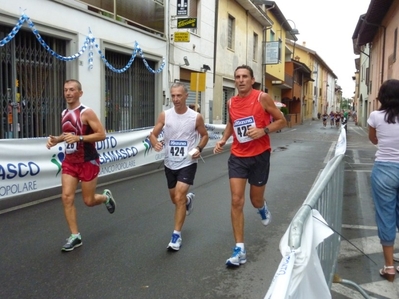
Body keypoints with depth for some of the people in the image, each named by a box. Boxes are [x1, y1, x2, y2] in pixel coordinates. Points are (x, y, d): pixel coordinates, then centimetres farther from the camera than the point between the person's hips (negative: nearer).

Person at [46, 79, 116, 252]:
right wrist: (56, 139, 2)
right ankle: (75, 236, 7)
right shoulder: (64, 113, 8)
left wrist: (79, 138, -29)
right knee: (67, 197, -4)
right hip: (69, 161, 6)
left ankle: (106, 197, 38)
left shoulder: (86, 112, -14)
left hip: (88, 162, -6)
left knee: (88, 201, 2)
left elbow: (102, 135, -18)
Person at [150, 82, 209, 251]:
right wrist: (155, 143, -25)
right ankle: (188, 199, 55)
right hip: (170, 164, 4)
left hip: (187, 163, -3)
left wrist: (199, 149, -12)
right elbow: (153, 134, -2)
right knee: (175, 199, 18)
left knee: (179, 198, -14)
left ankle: (176, 236, -1)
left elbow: (204, 135, 7)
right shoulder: (164, 115, -5)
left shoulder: (196, 117, -8)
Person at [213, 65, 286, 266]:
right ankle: (240, 249, 1)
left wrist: (264, 130, -21)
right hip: (237, 157, 3)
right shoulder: (231, 103, 3)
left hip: (259, 156, -2)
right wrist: (223, 139, 6)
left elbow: (282, 121, -4)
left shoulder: (262, 98, -9)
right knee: (236, 201, -6)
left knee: (256, 200, 12)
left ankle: (262, 207, 53)